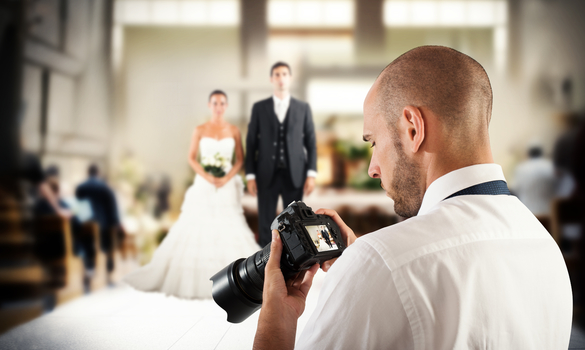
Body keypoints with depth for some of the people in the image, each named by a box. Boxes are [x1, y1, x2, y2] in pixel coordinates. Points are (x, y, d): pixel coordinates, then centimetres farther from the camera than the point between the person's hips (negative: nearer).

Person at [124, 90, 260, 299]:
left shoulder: (234, 131, 5)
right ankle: (191, 277, 12)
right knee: (197, 229, 0)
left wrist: (227, 178, -11)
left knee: (229, 231, -5)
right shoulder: (200, 130, 3)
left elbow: (240, 159, 5)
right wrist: (207, 177, -12)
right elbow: (192, 158, 2)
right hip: (204, 186, 0)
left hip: (227, 187, 1)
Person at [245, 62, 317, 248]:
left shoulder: (303, 108, 7)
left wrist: (311, 174, -4)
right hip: (267, 175, 0)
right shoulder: (259, 107, 5)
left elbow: (310, 142, 5)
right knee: (265, 225, 4)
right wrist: (250, 175, -2)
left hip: (294, 175, 0)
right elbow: (251, 143, 4)